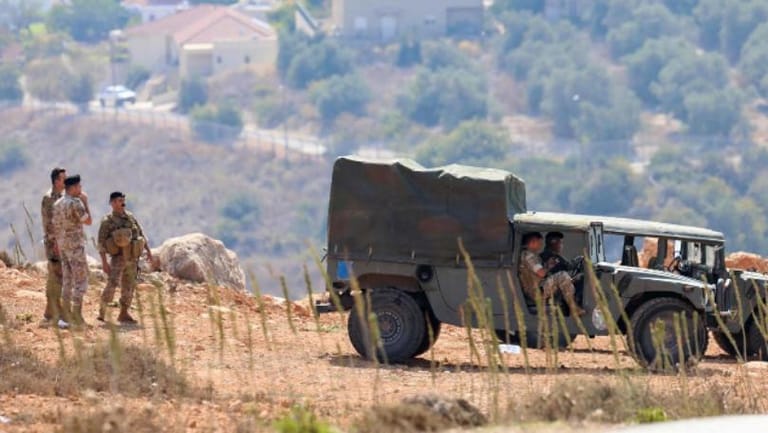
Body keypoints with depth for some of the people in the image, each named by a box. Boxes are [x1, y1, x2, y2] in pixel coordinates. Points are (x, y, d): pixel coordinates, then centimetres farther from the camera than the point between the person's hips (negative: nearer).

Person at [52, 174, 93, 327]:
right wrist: (85, 202, -2)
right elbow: (88, 221, -10)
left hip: (63, 246, 8)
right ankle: (77, 314, -11)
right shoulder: (75, 203, -17)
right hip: (75, 245, -8)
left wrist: (58, 247, 19)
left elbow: (55, 227, 12)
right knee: (81, 280, -5)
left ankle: (67, 313, 9)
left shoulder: (57, 204, 9)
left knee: (67, 280, 11)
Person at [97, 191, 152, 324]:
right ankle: (102, 312, -9)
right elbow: (101, 243, -9)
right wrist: (104, 262, -16)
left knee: (128, 287, 7)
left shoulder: (130, 217, 9)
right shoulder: (107, 221, -7)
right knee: (112, 284, -19)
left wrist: (148, 251, 6)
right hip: (118, 257, -5)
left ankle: (124, 314, 16)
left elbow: (141, 234, 15)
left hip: (132, 259, 5)